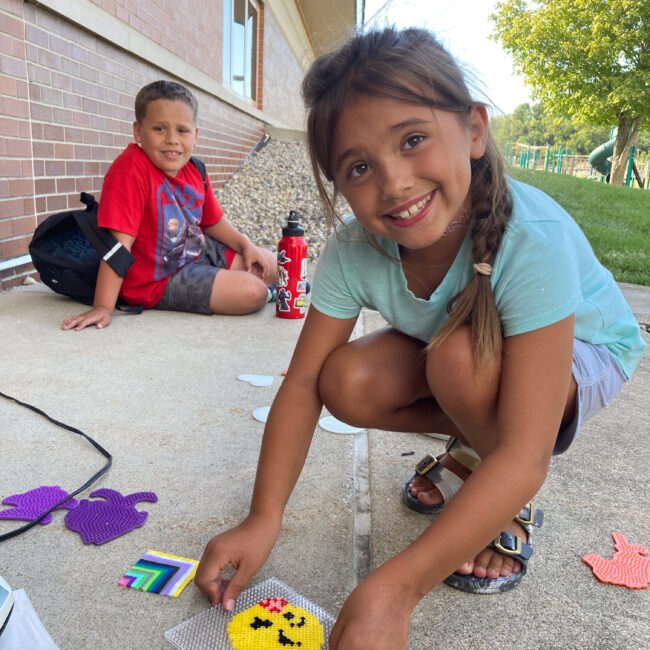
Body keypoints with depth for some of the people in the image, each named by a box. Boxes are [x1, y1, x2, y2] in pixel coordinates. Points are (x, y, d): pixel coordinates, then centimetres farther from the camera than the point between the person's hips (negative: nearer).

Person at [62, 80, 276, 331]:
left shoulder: (194, 171, -1)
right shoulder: (130, 171, -26)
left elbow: (213, 222, 15)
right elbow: (120, 242, -32)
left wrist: (245, 245, 1)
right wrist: (103, 307, -34)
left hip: (201, 252, 9)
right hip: (159, 280, -8)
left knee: (270, 266, 14)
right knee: (252, 294, -19)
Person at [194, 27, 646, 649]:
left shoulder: (533, 241, -38)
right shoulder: (353, 249, -25)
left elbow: (524, 458, -40)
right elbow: (303, 383, -20)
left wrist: (394, 587, -45)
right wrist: (262, 520, -29)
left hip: (583, 354, -4)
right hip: (452, 354, 4)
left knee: (462, 356, -35)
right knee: (348, 384, -21)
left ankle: (510, 510, -5)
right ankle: (476, 446, 7)